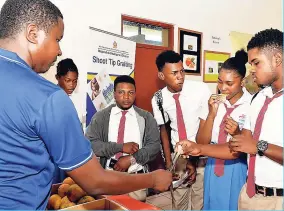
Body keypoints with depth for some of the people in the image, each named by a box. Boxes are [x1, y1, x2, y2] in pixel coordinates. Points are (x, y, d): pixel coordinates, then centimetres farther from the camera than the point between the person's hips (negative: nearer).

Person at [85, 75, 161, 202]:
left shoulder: (146, 117, 3)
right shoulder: (100, 117, 1)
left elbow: (154, 145, -2)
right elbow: (90, 143, -10)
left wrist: (131, 159, -15)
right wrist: (120, 147, -17)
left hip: (137, 176, 1)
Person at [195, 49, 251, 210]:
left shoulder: (252, 105, -13)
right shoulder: (214, 103, 0)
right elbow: (201, 142, -3)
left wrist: (238, 134, -22)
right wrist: (212, 114, -14)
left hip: (239, 170, -4)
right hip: (213, 167, 4)